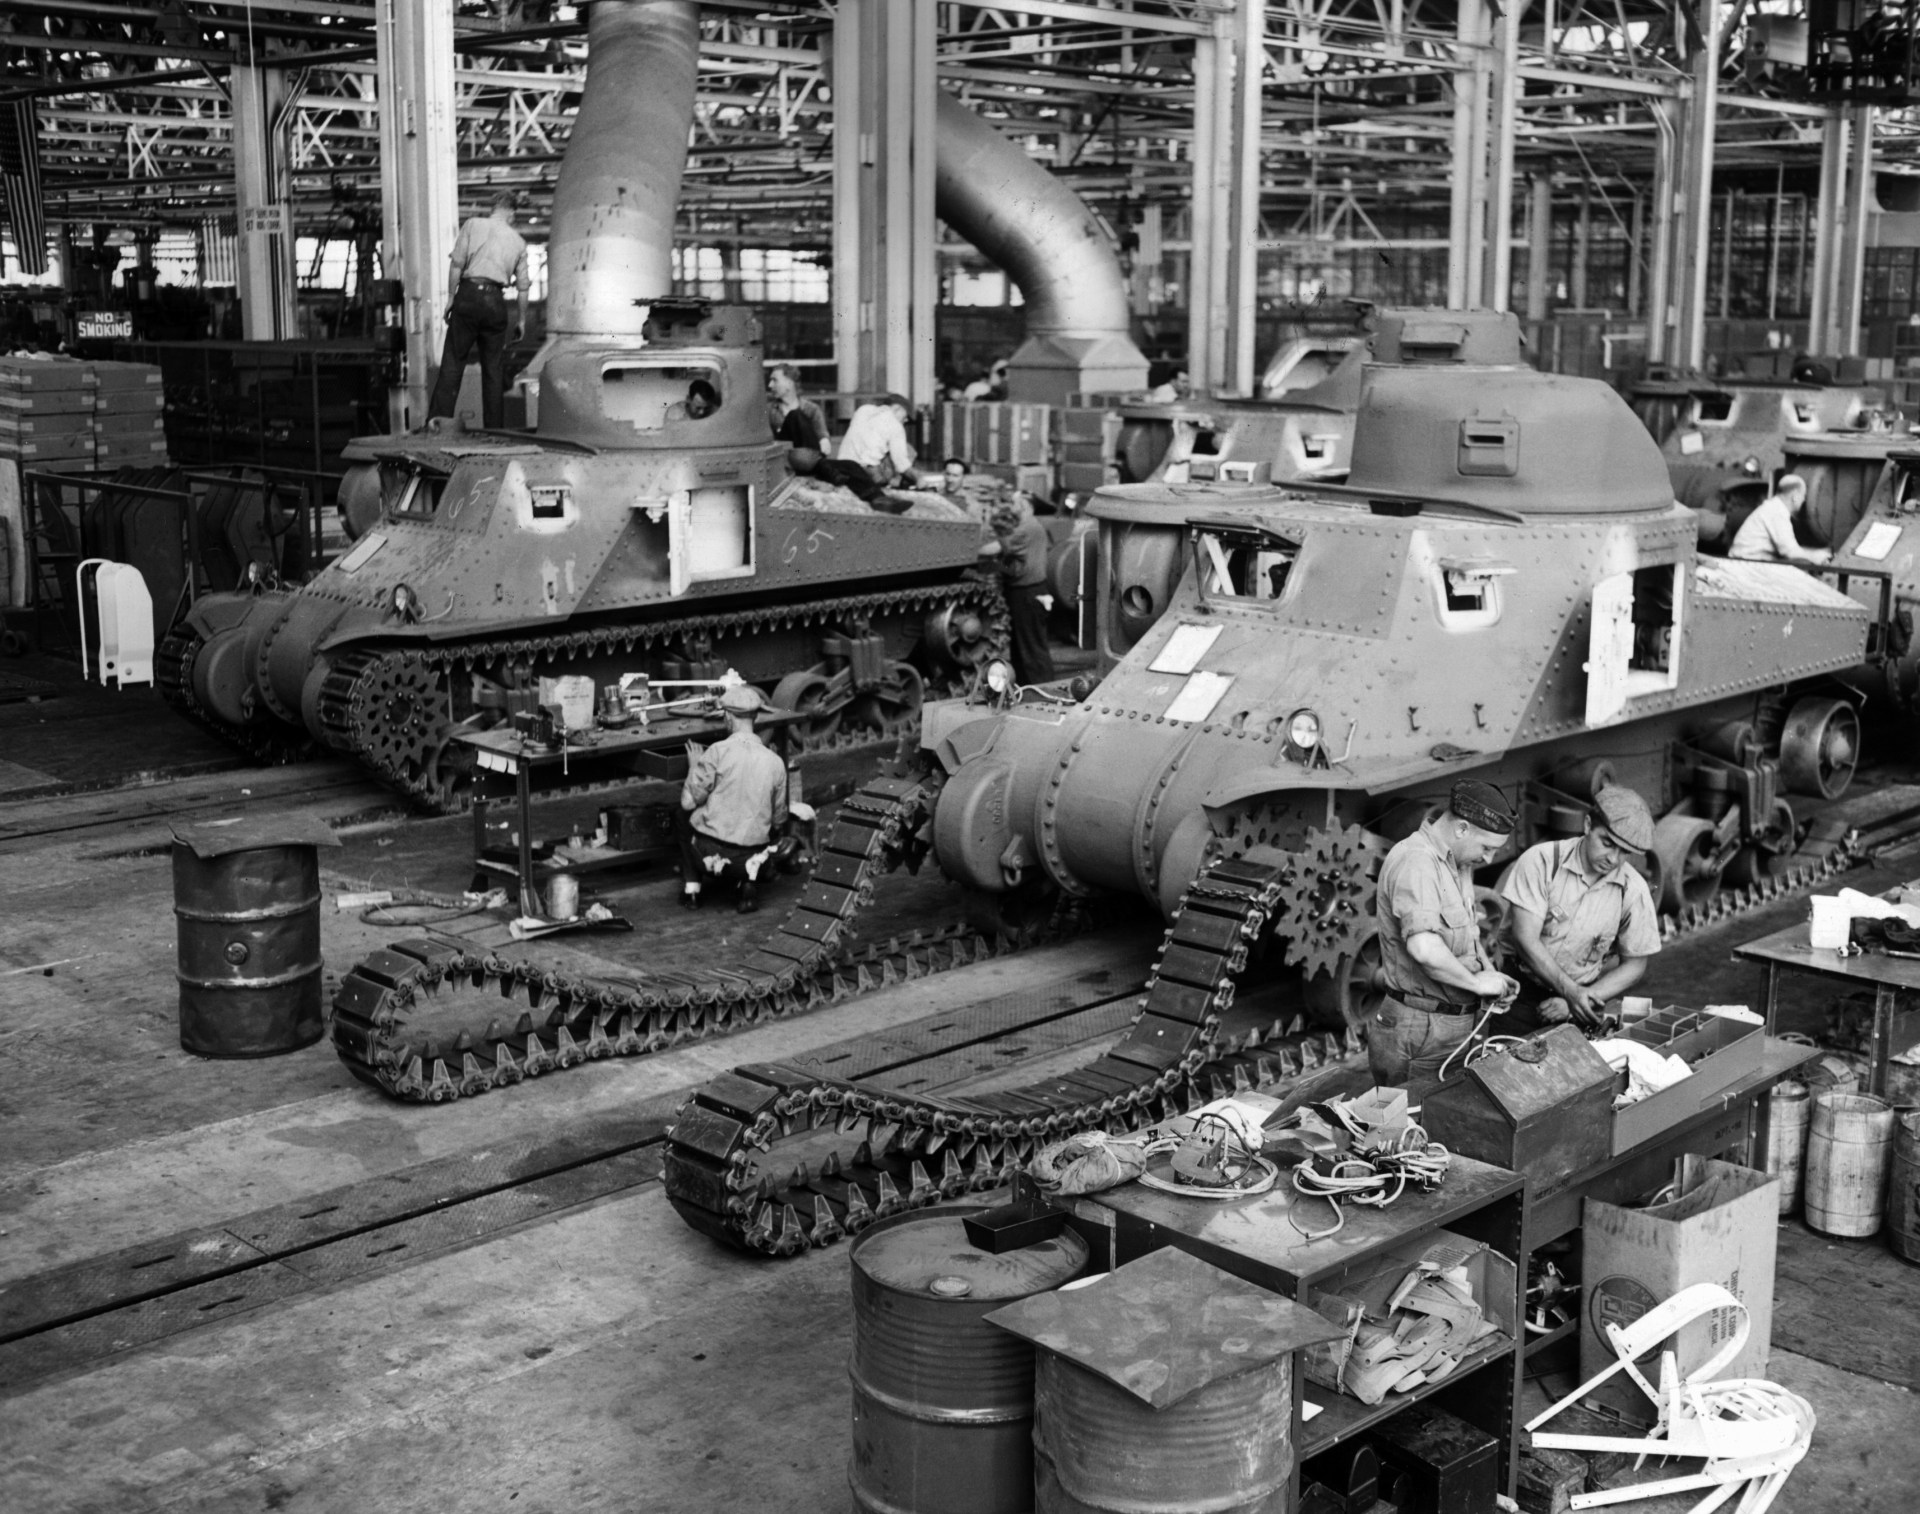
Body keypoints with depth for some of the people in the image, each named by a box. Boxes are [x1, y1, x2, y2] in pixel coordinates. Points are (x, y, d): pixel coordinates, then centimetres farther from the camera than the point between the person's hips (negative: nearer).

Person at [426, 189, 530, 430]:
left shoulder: (473, 225, 5)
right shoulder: (518, 241, 12)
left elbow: (456, 263, -3)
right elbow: (522, 286, 13)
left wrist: (452, 297, 3)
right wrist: (522, 320, 21)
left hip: (468, 294, -2)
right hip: (495, 301, 2)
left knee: (452, 363, -2)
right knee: (493, 369, 9)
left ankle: (437, 420, -10)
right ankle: (493, 427, 10)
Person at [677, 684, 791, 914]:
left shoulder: (718, 752, -14)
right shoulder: (775, 762, -3)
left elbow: (688, 802, -11)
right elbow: (779, 820, 6)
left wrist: (694, 765, 7)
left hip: (709, 853, -2)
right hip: (751, 856, 2)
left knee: (686, 815, 27)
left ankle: (691, 887, 22)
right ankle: (750, 882, 9)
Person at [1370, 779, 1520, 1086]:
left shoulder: (1458, 863, 14)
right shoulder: (1415, 862, -19)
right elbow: (1424, 948, -32)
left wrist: (1491, 982, 5)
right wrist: (1476, 982, -18)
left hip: (1460, 1024, 9)